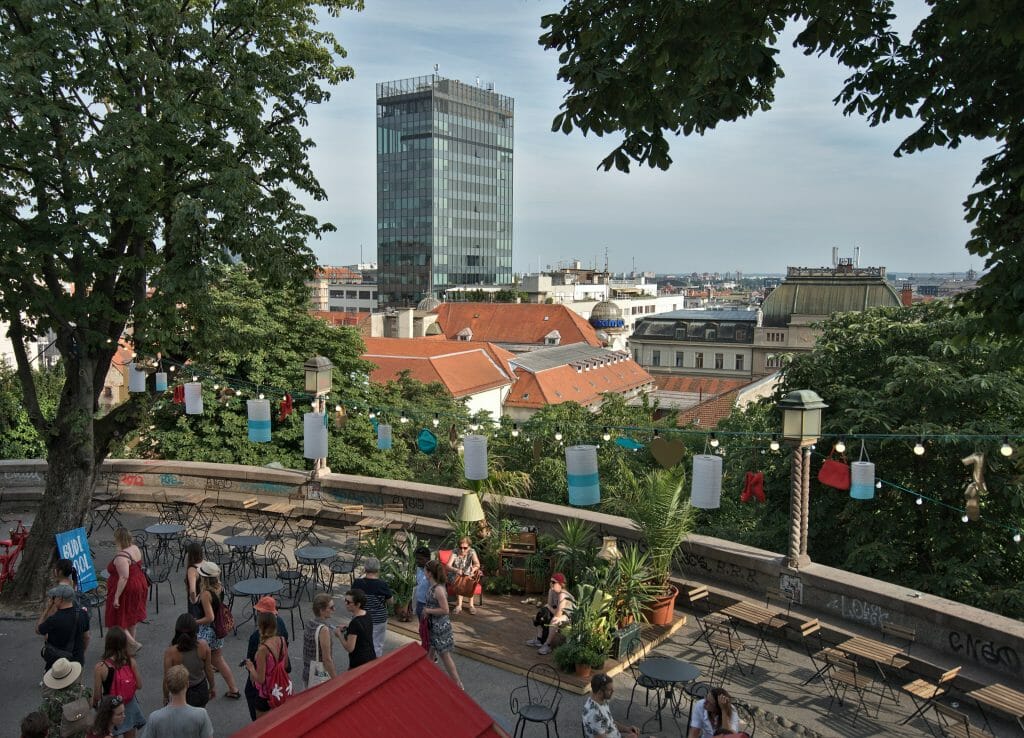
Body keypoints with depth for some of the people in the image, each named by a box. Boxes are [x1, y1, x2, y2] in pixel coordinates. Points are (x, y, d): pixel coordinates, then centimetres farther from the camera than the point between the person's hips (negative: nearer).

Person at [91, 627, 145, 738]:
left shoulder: (100, 667, -24)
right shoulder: (131, 662, -18)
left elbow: (97, 695, -15)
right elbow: (139, 685, -9)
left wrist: (94, 706, 6)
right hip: (130, 707, 2)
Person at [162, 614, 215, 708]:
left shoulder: (171, 652, -24)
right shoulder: (203, 646, -18)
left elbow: (167, 678, -13)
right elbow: (208, 670, -4)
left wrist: (165, 696, 5)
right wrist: (212, 687, 13)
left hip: (182, 695, -3)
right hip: (201, 692, 3)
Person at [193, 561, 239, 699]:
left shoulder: (205, 594, -25)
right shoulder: (220, 588, -3)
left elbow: (209, 618, -27)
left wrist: (194, 622, -15)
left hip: (207, 631, -8)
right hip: (218, 630, 8)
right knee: (219, 661, 21)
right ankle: (233, 690, 27)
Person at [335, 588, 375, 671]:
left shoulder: (355, 623, -23)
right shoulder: (367, 615, 2)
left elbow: (349, 648, -20)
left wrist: (339, 634, -8)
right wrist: (346, 628, 9)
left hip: (359, 663, -9)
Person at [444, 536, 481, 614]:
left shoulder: (471, 552, -10)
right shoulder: (455, 552, -15)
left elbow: (477, 564, -26)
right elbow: (448, 566, -27)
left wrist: (474, 568, -50)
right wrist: (456, 570, -48)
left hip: (468, 575, 1)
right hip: (455, 576, -1)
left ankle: (471, 604, -21)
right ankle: (459, 605, -29)